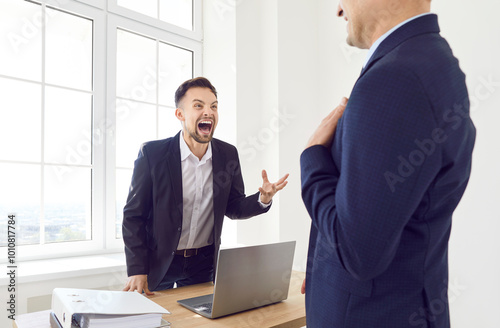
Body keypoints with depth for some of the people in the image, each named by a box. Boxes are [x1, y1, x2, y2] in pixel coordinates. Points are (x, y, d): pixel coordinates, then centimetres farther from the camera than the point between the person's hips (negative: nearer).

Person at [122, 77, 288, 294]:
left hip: (203, 263, 3)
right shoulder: (152, 153, -15)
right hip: (158, 262, -2)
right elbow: (133, 215, -10)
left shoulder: (228, 154, -6)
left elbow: (233, 208, 3)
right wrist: (137, 270, -16)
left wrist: (262, 199, -17)